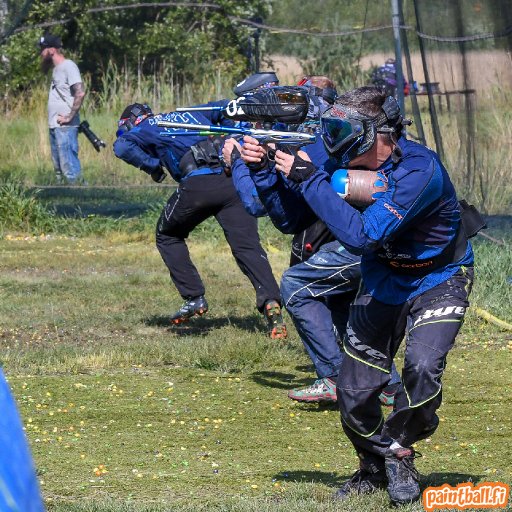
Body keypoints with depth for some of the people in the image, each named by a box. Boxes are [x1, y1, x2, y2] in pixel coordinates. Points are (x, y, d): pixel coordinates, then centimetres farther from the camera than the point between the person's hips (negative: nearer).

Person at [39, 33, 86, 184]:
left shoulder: (68, 66, -11)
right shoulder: (56, 68, 16)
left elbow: (80, 93, -21)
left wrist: (70, 117, -19)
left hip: (65, 127, -10)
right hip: (55, 126, 10)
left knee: (69, 167, -13)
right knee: (59, 169, 12)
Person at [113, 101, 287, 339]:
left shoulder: (146, 129, 18)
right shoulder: (190, 114, 33)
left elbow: (122, 146, -1)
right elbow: (225, 107, 31)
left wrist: (151, 165, 9)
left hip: (198, 184, -4)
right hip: (232, 179, 4)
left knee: (168, 236, 21)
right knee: (248, 246, -2)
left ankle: (194, 298, 12)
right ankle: (270, 301, -23)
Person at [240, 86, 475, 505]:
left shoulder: (418, 169, -31)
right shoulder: (352, 164, -10)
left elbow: (362, 235, -38)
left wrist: (309, 178, -36)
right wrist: (266, 168, -17)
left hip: (437, 282, -6)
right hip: (382, 283, 6)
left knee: (422, 367, -29)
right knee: (355, 394, -1)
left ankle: (399, 451, -2)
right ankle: (375, 469, 26)